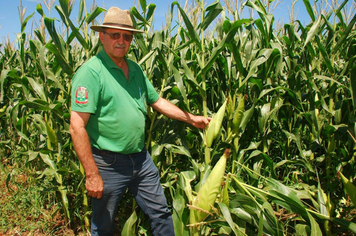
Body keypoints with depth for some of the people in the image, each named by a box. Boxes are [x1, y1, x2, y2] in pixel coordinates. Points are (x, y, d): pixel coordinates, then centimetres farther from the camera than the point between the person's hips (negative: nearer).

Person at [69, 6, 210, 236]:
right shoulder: (91, 71, -17)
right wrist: (92, 174, -21)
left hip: (141, 159, 6)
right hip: (108, 164, -6)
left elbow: (157, 101, 18)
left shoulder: (135, 69, 7)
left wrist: (191, 118, 15)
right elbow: (77, 127, -21)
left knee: (161, 213, 17)